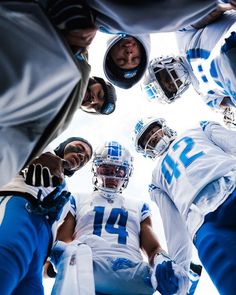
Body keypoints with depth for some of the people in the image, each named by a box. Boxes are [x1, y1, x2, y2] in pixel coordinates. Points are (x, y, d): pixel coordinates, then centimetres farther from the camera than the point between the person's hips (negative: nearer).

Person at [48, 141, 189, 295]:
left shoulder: (139, 207, 29)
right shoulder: (78, 201, 25)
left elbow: (153, 248, 18)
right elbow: (63, 241, 13)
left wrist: (162, 261, -8)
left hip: (131, 269, 1)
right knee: (78, 250, -39)